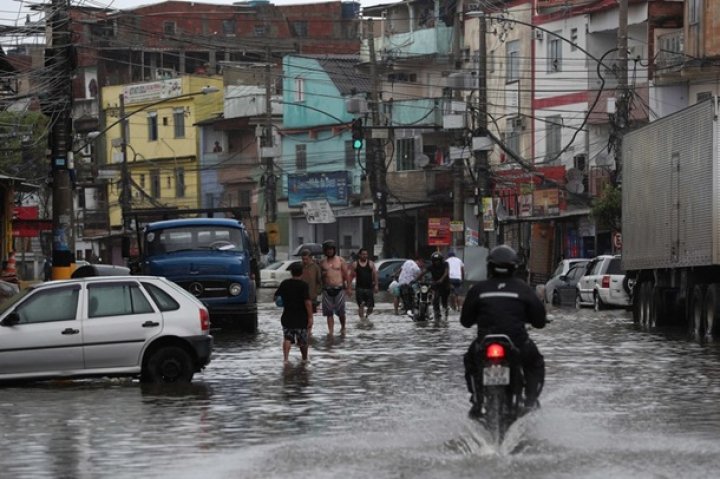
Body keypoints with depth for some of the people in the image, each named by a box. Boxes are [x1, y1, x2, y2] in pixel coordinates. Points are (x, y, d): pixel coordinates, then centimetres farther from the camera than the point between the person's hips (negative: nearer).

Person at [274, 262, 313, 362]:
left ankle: (285, 358, -13)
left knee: (287, 338, 5)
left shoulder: (284, 283, 1)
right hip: (301, 318, -2)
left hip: (287, 317, 2)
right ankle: (304, 359, 28)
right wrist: (310, 317, -15)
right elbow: (307, 302, -18)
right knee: (302, 340, 12)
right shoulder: (303, 285, -12)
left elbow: (276, 296, 13)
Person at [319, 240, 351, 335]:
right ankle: (330, 330, 0)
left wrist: (348, 287, 0)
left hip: (339, 289, -2)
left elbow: (346, 275, 4)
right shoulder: (322, 262, 10)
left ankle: (343, 327, 24)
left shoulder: (340, 260, 4)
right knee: (329, 312, -2)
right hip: (327, 290, 2)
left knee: (340, 311, 2)